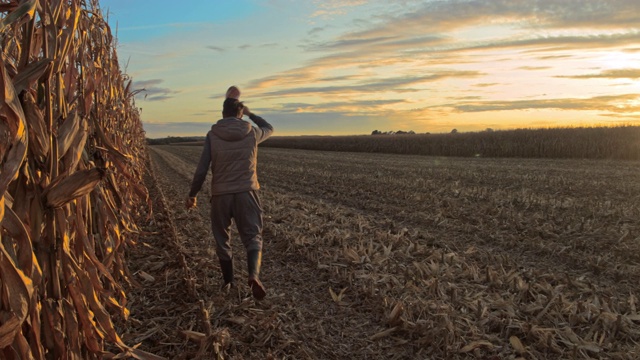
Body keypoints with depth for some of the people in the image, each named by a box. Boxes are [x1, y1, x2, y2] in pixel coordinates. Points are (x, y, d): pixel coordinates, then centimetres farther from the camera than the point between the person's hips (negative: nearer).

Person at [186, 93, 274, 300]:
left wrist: (192, 195, 8)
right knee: (253, 237, 5)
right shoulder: (252, 133, 1)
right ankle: (254, 275, -22)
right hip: (246, 192, 0)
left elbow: (202, 170, -4)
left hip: (221, 194, 0)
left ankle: (228, 282, 27)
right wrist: (250, 114, 33)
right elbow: (269, 129, 26)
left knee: (221, 239, 17)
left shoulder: (212, 135, -2)